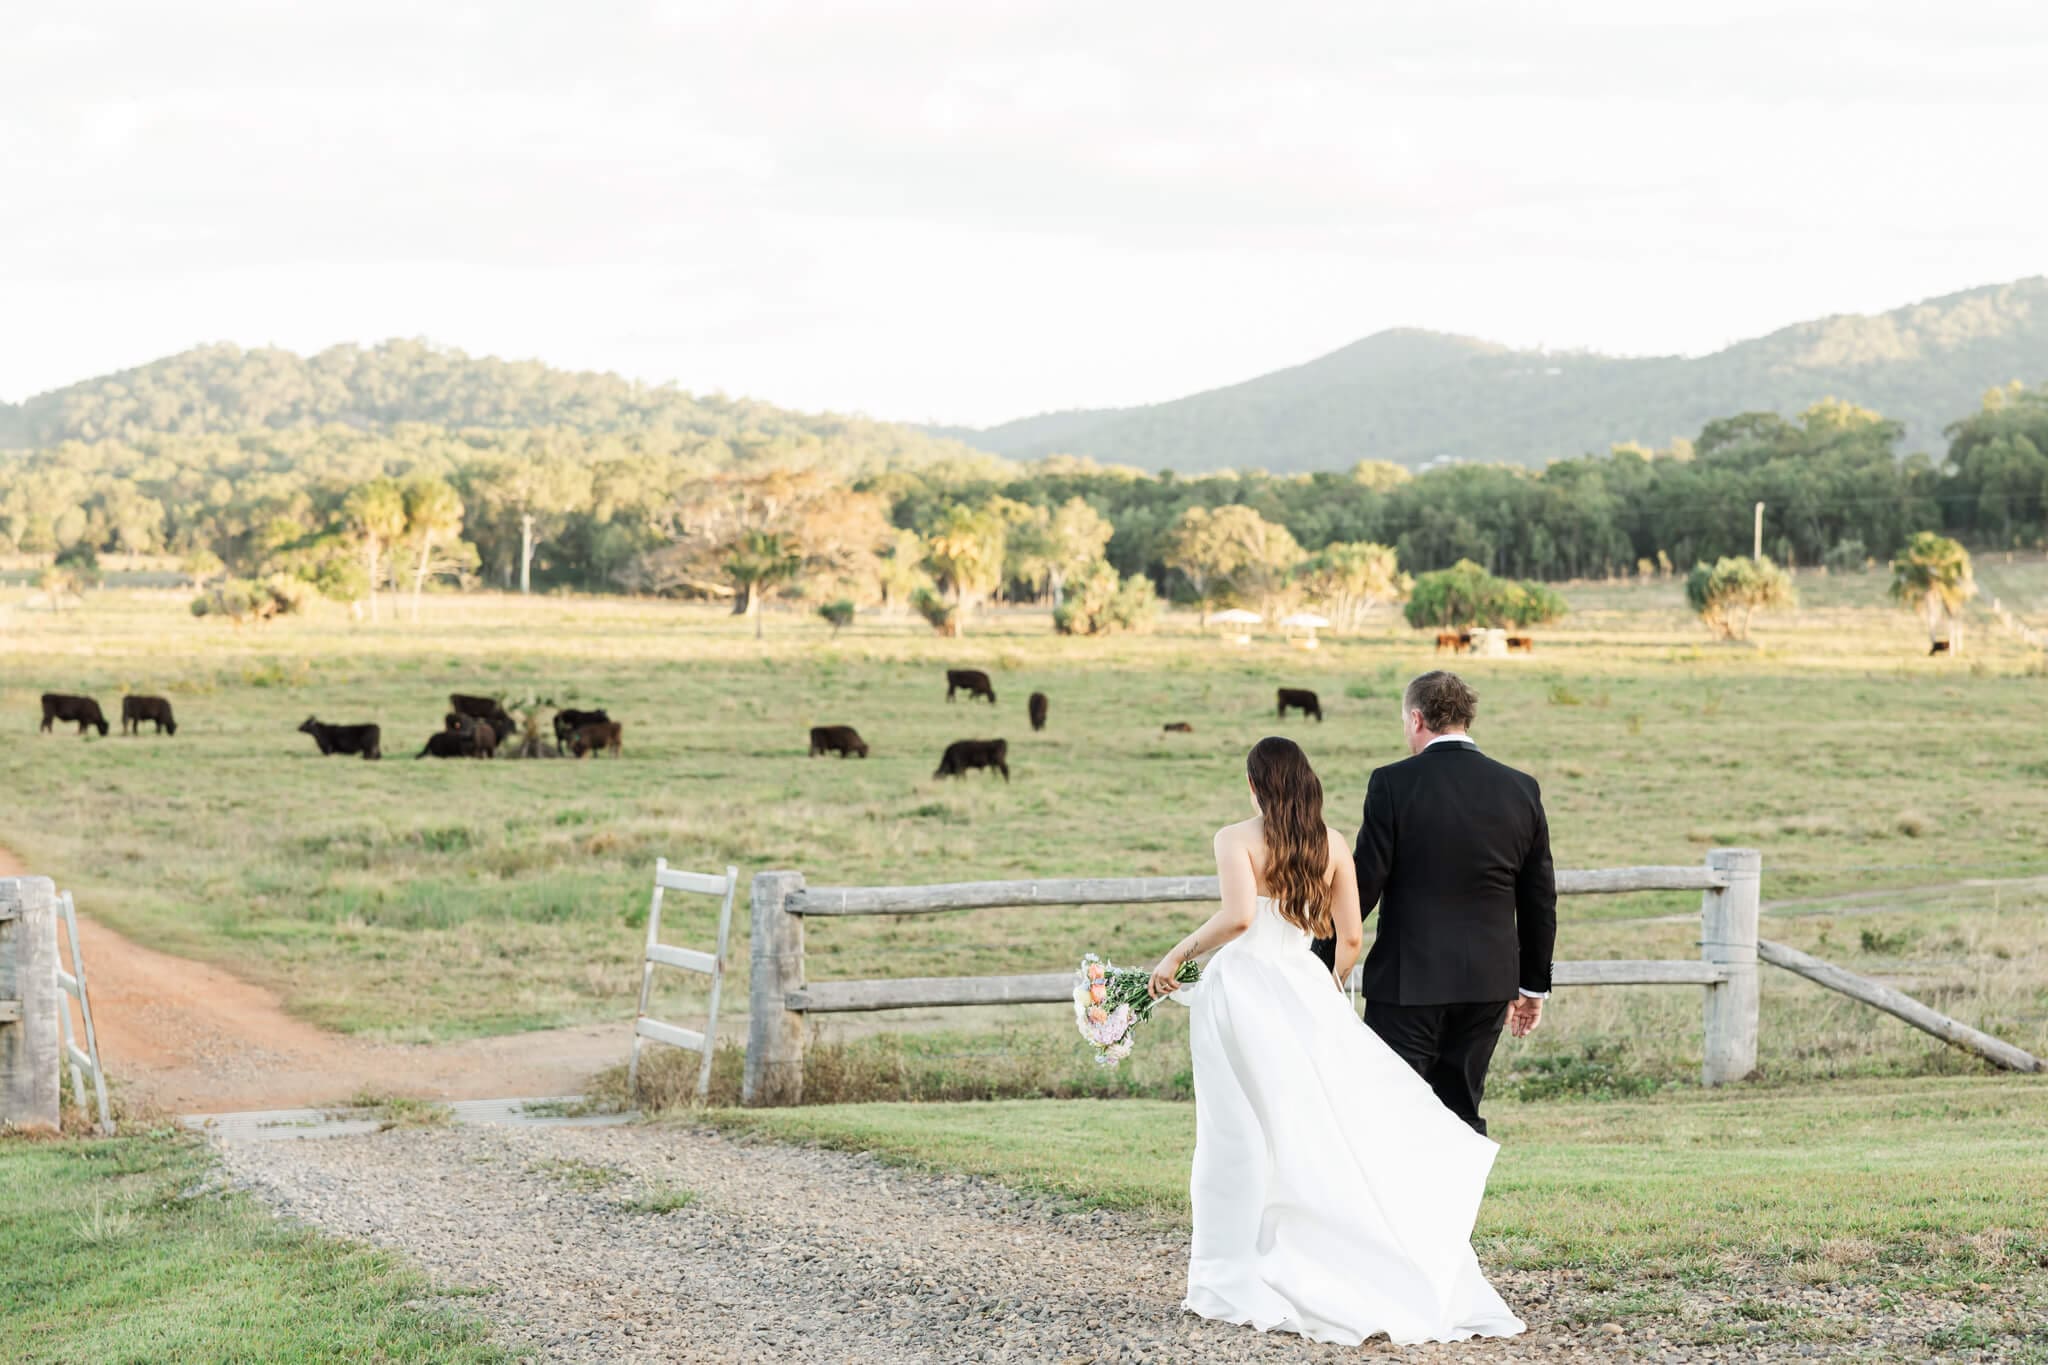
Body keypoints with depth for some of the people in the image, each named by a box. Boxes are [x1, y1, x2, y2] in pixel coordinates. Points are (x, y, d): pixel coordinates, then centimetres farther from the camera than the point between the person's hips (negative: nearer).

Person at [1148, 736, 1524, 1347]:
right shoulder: (1331, 845, 8)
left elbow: (1238, 915, -22)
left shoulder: (1237, 839, -6)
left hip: (1242, 987, -4)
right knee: (1328, 1129, 5)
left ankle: (1237, 1283, 3)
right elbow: (1350, 938, 9)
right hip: (1304, 988, 4)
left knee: (1242, 1136, 1)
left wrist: (1178, 953, -12)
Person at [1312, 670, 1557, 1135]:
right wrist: (1533, 985, 20)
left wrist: (1322, 965, 2)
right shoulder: (1520, 789, 4)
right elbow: (1540, 899, 10)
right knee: (1462, 1114, 11)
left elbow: (1362, 886, -9)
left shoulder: (1393, 784, -9)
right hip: (1487, 984, 5)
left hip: (1407, 981, -4)